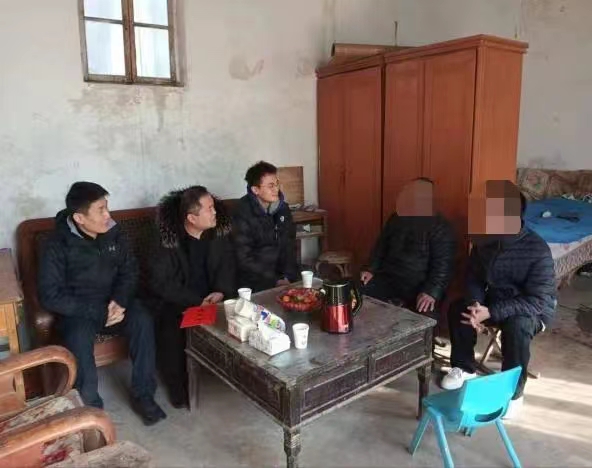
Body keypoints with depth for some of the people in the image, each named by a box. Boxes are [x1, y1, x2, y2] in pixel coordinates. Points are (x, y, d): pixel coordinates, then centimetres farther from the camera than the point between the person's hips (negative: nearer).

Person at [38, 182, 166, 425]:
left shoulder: (113, 233, -3)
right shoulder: (58, 245, -16)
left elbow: (129, 270, 5)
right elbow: (50, 296, -17)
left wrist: (120, 300, -15)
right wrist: (98, 311, -22)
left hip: (112, 302, 3)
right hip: (77, 310, -3)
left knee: (143, 321, -25)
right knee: (79, 337, -34)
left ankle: (143, 395, -11)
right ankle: (90, 407, -14)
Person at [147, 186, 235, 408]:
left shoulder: (218, 231, -4)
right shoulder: (169, 240, -17)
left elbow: (227, 264, 2)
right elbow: (160, 282, -18)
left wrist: (221, 291, -18)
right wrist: (197, 301, -24)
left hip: (211, 297, 4)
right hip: (175, 301, -3)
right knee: (172, 329, -30)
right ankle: (178, 388, -4)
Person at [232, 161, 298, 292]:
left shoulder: (283, 208, 4)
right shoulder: (243, 214, -13)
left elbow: (290, 245, 9)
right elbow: (244, 259, -14)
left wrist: (289, 276, -4)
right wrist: (275, 281, -15)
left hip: (283, 279, 5)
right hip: (255, 284, -5)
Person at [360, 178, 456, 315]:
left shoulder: (441, 229, -9)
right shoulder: (396, 218, 8)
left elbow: (442, 266, -15)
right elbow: (381, 246, 17)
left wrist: (431, 292, -28)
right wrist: (371, 270, 5)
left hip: (419, 287, -5)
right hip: (388, 278, 5)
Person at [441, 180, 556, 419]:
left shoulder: (537, 250, -27)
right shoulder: (483, 239, -11)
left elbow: (537, 301, -28)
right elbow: (473, 278, 0)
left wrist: (490, 312, -35)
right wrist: (475, 304, -21)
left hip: (532, 309, -5)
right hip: (494, 300, 5)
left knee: (516, 326, -35)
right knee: (457, 309, -16)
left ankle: (514, 391, -13)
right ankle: (464, 367, 6)